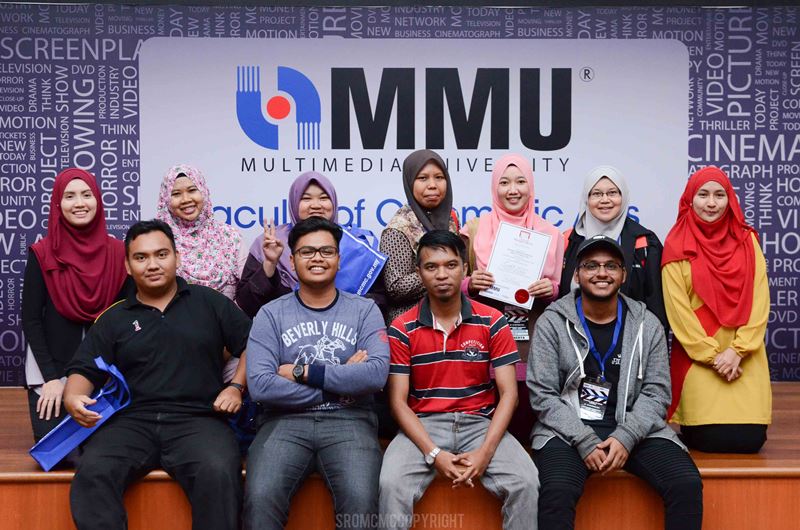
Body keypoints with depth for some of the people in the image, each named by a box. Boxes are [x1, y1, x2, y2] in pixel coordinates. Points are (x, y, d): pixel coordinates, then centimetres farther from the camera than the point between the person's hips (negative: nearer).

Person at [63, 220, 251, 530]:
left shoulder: (209, 302, 14)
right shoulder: (114, 319, 18)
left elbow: (252, 347, 14)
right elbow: (84, 371, 15)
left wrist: (236, 387, -1)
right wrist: (73, 397, -7)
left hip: (197, 420, -2)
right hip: (131, 422, 2)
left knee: (219, 473, -34)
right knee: (92, 474, -30)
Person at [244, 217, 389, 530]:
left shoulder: (364, 310, 9)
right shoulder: (271, 314, 8)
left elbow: (377, 373, -8)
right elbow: (260, 385, -7)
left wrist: (303, 372, -8)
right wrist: (341, 379, -5)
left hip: (349, 421, 0)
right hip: (287, 421, 0)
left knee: (361, 501, -28)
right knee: (260, 499, -28)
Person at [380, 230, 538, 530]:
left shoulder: (492, 322, 1)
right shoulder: (402, 329, -1)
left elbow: (508, 394, -2)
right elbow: (398, 401, -4)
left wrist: (485, 451, -16)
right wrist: (434, 454, -17)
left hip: (480, 423, 1)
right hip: (423, 426, -1)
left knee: (526, 483, -24)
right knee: (391, 484, -29)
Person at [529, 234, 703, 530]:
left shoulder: (647, 325, 7)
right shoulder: (552, 323, 1)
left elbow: (656, 393, 2)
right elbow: (542, 395, -4)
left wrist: (625, 437, -14)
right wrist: (585, 442, -15)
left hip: (634, 430, 3)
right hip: (568, 430, -2)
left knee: (687, 484, -20)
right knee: (557, 492, -31)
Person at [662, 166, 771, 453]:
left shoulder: (747, 241, 8)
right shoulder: (678, 246, -1)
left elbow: (759, 300, 2)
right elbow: (677, 308, -5)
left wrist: (737, 350, -10)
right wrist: (712, 355, -11)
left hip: (744, 356, 3)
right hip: (697, 357, -3)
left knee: (750, 439, -10)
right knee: (715, 440, -14)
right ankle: (688, 428, 21)